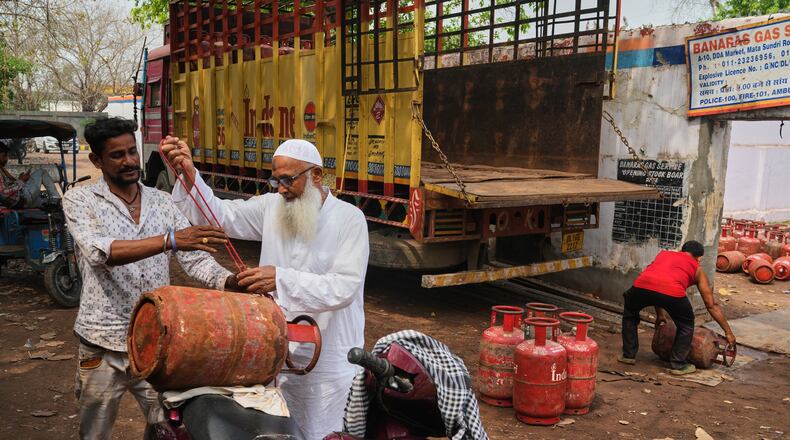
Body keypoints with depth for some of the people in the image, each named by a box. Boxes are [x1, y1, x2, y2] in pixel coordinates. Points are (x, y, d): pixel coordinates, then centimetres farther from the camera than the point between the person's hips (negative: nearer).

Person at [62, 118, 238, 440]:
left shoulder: (161, 201, 5)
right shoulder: (79, 201, -6)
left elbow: (194, 258, -1)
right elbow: (100, 252, -25)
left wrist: (232, 282, -21)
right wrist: (170, 239, -38)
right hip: (105, 344, -2)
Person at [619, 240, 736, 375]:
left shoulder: (663, 254, 39)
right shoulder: (697, 269, 30)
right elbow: (712, 306, 33)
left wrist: (659, 314, 58)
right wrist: (728, 333, 42)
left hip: (642, 285, 3)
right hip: (672, 292, -3)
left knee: (630, 314, 34)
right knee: (686, 326, 27)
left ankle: (628, 355, 33)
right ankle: (678, 365, 26)